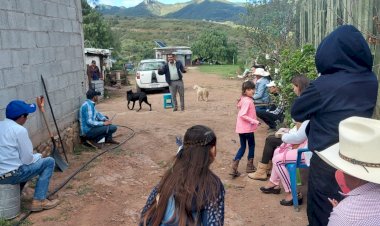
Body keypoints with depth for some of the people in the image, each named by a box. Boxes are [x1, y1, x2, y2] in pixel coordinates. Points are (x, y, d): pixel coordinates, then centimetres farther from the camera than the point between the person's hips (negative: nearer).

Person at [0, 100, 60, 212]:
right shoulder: (20, 130, -15)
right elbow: (27, 159, -13)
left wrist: (34, 156, 17)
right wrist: (38, 156, 9)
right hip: (11, 175, -8)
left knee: (23, 165, 34)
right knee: (49, 162, 3)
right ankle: (39, 201, 0)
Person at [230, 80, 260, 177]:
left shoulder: (243, 99, 8)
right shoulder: (248, 101, -19)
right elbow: (242, 115, -25)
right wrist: (254, 121, -21)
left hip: (241, 128, 8)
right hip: (247, 128, -8)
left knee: (242, 147, 13)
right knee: (251, 146, 12)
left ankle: (234, 168, 4)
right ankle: (250, 166, 25)